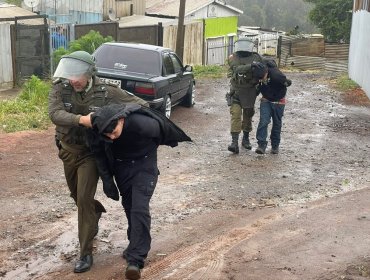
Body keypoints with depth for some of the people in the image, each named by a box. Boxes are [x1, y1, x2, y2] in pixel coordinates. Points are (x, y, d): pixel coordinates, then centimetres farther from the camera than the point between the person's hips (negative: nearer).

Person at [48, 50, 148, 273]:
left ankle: (86, 252, 1)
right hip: (68, 151, 4)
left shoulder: (104, 92, -17)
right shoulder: (60, 89, -14)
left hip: (90, 153, -4)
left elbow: (133, 101, -7)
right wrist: (80, 119, -46)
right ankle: (96, 211, 56)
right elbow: (55, 114, -31)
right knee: (77, 195, 22)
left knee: (84, 199, -11)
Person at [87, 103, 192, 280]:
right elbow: (99, 154, -3)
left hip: (144, 164, -4)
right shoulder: (98, 130, -24)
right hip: (121, 166, 4)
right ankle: (136, 245, 33)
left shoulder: (141, 124, -36)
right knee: (129, 206, 12)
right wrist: (107, 180, -2)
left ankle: (135, 259, -11)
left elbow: (162, 130, -13)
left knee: (139, 209, -14)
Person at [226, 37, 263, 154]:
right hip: (236, 91, -2)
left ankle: (246, 139, 29)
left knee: (248, 115, 13)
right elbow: (237, 69, -18)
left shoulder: (256, 58, 2)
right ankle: (234, 142, -16)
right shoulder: (232, 58, -1)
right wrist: (250, 66, -31)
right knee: (235, 115, -12)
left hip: (250, 91, 2)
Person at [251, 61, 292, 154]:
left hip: (278, 102, -2)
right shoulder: (259, 75, -15)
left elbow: (288, 82, -15)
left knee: (277, 124, 9)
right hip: (266, 101, 2)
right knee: (263, 122, -13)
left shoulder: (276, 74, -30)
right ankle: (262, 145, -13)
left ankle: (275, 146, 22)